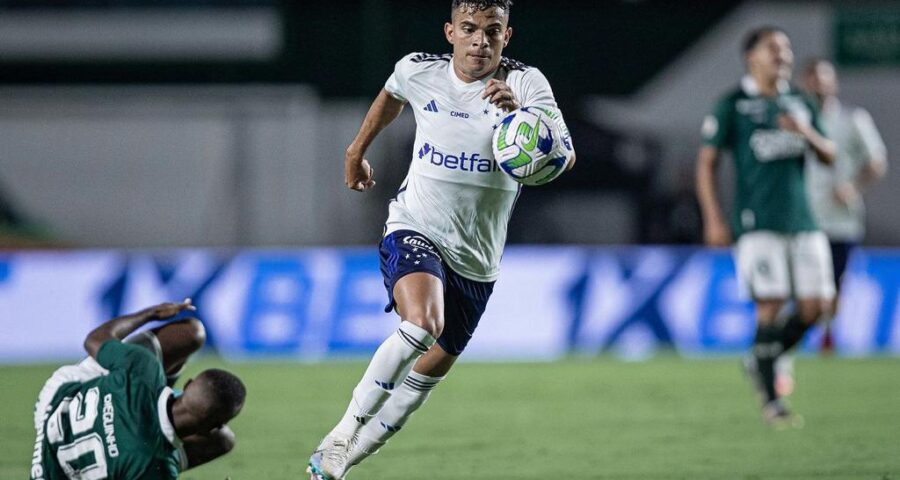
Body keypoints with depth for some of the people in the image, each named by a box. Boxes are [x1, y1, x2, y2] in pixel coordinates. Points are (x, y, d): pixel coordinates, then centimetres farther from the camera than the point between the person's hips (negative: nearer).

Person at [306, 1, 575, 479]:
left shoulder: (525, 83, -13)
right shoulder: (418, 70, -6)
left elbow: (563, 158, -27)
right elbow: (390, 96, 20)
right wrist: (357, 150, 33)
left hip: (476, 258, 2)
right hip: (414, 229, -2)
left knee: (431, 369, 10)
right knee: (421, 322, -31)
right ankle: (343, 431, -17)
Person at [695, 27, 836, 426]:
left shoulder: (800, 104, 15)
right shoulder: (731, 106, 1)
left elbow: (828, 156, 17)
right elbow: (706, 162, 1)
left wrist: (807, 134, -5)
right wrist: (713, 220, -6)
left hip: (802, 220, 5)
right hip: (758, 224, -5)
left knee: (815, 306, -1)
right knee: (771, 305, -10)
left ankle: (762, 361, 23)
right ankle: (770, 401, -1)